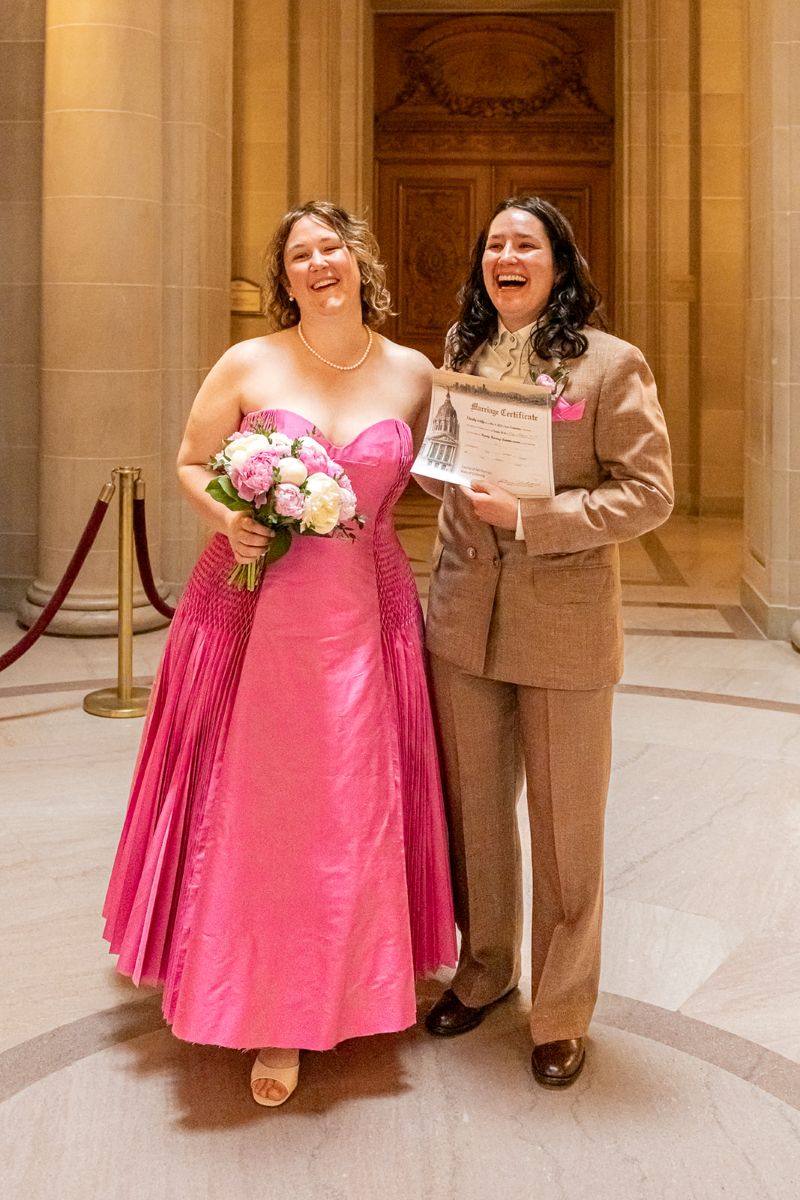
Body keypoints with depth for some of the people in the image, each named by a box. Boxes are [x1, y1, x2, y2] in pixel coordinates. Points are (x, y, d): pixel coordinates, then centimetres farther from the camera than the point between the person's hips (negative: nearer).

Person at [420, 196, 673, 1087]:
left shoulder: (610, 365, -7)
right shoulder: (460, 355, 8)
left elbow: (648, 491, -12)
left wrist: (529, 517, -20)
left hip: (564, 627, -4)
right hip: (463, 620, 5)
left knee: (564, 828, 7)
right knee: (472, 810, 16)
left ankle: (562, 1013, 24)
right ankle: (482, 969, 37)